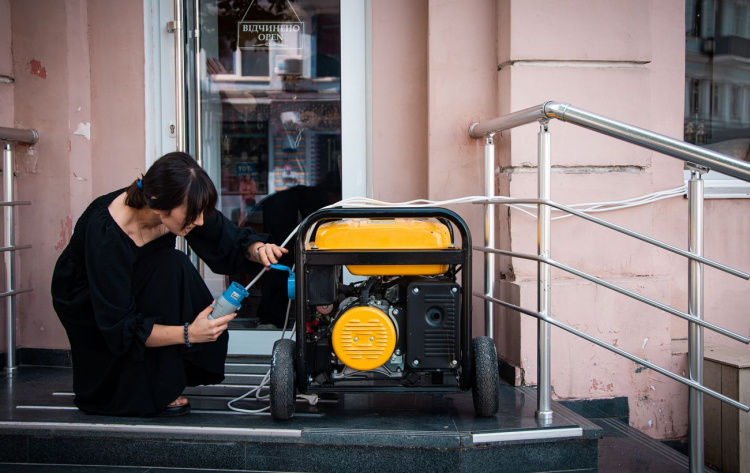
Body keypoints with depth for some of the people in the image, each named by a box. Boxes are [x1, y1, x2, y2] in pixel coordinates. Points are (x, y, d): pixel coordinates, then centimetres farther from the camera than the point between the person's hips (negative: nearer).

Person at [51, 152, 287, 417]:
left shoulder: (185, 205, -22)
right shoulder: (106, 233, -37)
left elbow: (232, 243, -9)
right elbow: (118, 327, -34)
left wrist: (258, 249, -33)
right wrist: (188, 333, -43)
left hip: (140, 290, 6)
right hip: (88, 305, -6)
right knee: (170, 268, -31)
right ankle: (154, 393, -20)